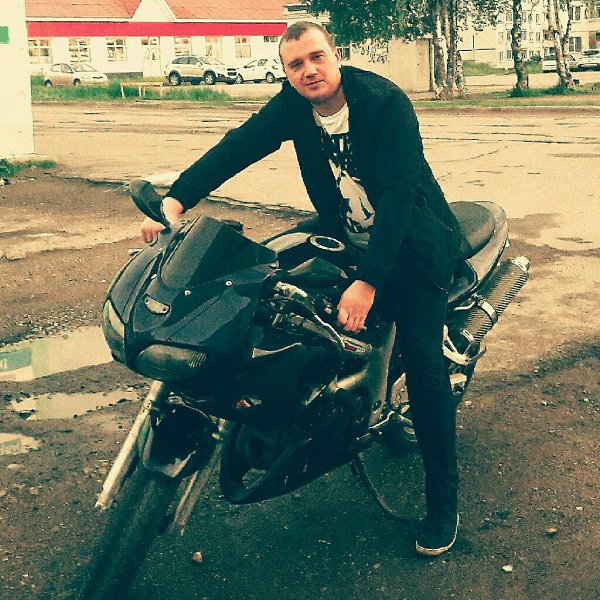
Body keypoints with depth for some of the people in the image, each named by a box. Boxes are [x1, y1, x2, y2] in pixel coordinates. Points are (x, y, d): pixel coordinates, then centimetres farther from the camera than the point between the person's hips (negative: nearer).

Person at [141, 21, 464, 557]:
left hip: (411, 243, -6)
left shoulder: (385, 101, -24)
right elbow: (236, 146, -17)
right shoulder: (293, 105, -8)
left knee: (423, 364, -14)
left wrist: (368, 281, -40)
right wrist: (175, 200, -32)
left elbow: (397, 193, -31)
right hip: (346, 239, 6)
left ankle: (443, 502, -4)